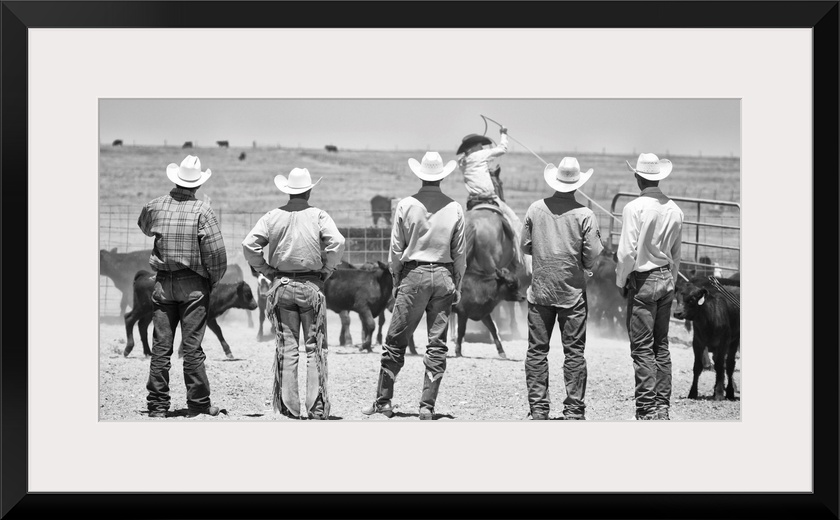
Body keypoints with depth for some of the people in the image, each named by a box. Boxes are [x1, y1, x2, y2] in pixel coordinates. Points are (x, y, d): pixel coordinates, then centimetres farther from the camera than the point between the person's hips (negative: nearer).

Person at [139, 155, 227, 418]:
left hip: (163, 283, 3)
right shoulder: (202, 211, -10)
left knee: (161, 347, 6)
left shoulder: (156, 206, 1)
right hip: (194, 285, -3)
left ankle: (157, 405, 8)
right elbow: (216, 252, -12)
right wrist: (214, 281, 2)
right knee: (192, 347, 1)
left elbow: (144, 227, 25)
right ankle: (198, 404, 6)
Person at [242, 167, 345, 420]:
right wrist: (325, 271, -4)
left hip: (281, 285, 1)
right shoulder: (318, 215, -3)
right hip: (311, 286, -1)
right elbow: (337, 242, -16)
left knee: (286, 348, 5)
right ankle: (317, 407, 0)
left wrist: (268, 272, 3)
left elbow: (249, 245, -6)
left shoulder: (273, 216, 1)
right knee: (315, 347, 5)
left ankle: (289, 407, 3)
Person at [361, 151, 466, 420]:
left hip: (413, 274, -2)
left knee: (395, 341, 6)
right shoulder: (455, 209, 2)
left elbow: (396, 249, -1)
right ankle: (428, 406, 4)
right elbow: (459, 253, 5)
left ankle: (383, 401, 9)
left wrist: (396, 280, 11)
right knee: (437, 344, 5)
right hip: (443, 276, 2)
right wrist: (457, 286, 14)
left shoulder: (406, 205, -3)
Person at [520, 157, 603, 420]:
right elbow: (593, 257, -9)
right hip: (573, 291, -2)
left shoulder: (536, 209, -3)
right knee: (574, 352, 5)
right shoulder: (585, 215, -10)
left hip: (539, 290, 2)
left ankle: (538, 408, 7)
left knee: (537, 350, 8)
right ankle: (573, 410, 4)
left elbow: (525, 247, 5)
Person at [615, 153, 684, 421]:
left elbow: (627, 252, -15)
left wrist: (621, 281, -1)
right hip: (666, 279, 6)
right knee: (661, 346, 13)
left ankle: (647, 409, -4)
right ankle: (663, 406, 16)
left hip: (643, 280, -6)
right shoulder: (674, 209, 4)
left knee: (642, 348, -3)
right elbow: (676, 252, 12)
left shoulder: (634, 208, -14)